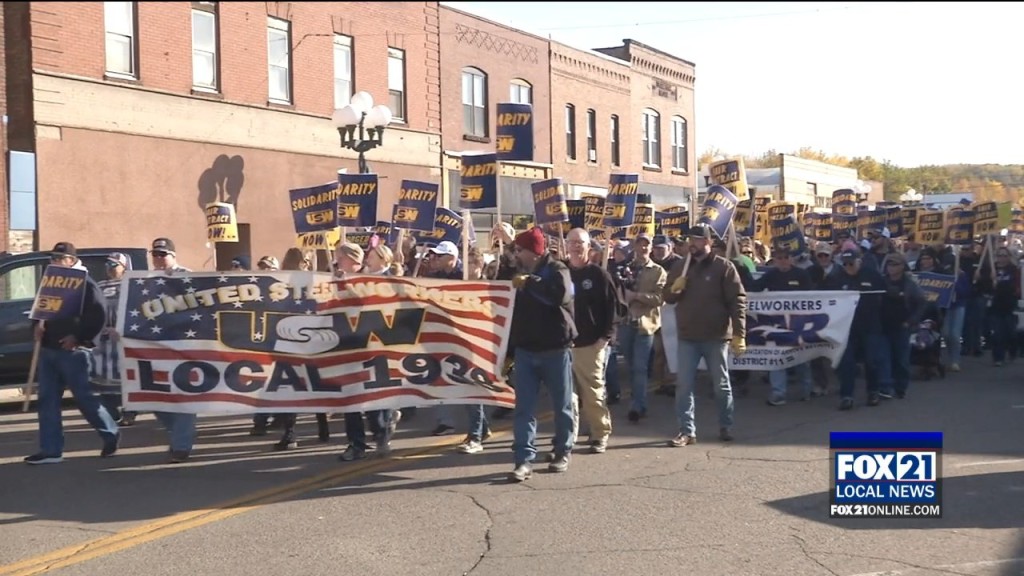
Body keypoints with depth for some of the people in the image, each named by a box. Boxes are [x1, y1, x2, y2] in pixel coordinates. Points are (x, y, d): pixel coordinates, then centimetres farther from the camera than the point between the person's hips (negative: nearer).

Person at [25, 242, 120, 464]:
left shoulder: (85, 283, -8)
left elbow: (99, 316, -17)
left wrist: (78, 338, -19)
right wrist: (38, 326, 5)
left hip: (72, 351, -8)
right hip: (48, 349, 8)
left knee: (83, 397, -3)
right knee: (47, 399, 5)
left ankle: (111, 434, 17)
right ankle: (50, 450, 8)